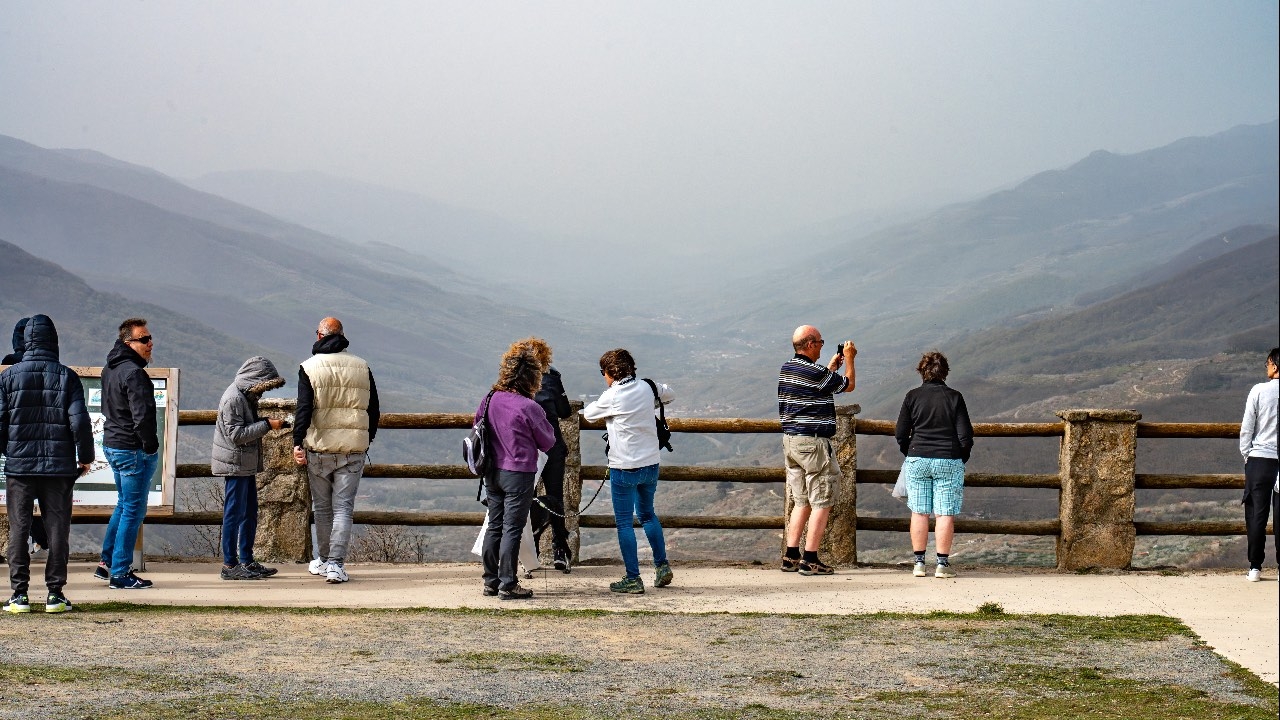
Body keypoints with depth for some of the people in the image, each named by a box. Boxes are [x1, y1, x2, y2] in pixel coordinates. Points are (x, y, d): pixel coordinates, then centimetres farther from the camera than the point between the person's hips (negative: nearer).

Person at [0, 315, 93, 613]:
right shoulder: (67, 377, -2)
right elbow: (79, 422, -6)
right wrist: (85, 457, 7)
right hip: (58, 466, 0)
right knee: (57, 527, 6)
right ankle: (55, 592, 5)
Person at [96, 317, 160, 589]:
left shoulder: (110, 370, 12)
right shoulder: (134, 373, -19)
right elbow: (142, 416, -24)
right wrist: (150, 447, -11)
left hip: (112, 445, 10)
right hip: (133, 450, -10)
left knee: (124, 505, 22)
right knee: (133, 511, -2)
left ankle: (107, 563, 26)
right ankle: (120, 573, 1)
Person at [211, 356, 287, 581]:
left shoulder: (247, 396, 13)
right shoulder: (233, 398, -18)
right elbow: (236, 434, -23)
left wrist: (269, 423, 6)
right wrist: (267, 425, -21)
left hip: (247, 464, 10)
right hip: (236, 464, -10)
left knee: (250, 513, 13)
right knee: (234, 513, -5)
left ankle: (247, 561, 20)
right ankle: (230, 565, 0)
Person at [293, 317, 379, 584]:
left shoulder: (309, 367, -3)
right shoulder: (362, 367, 6)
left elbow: (304, 408, -11)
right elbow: (373, 409, 11)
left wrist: (298, 442, -9)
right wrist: (366, 440, 22)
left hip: (319, 451, -1)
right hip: (353, 451, 1)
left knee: (322, 508, 12)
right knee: (343, 508, 0)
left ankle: (324, 560, 24)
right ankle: (336, 564, -9)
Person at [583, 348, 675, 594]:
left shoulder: (611, 397, -13)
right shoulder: (646, 387, 2)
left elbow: (589, 414, 4)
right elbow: (669, 394, 22)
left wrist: (592, 407, 25)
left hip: (624, 468, -6)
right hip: (651, 464, 6)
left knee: (624, 523, 2)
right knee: (647, 514, 24)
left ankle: (633, 579, 2)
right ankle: (662, 566, 20)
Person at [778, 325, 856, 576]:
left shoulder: (786, 369, 9)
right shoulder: (815, 373, -16)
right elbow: (849, 385, -1)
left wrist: (832, 367, 30)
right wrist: (849, 360, 14)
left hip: (790, 440, 9)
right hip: (813, 442, -9)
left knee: (801, 502, 14)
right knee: (821, 503, -2)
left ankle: (791, 557, 11)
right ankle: (810, 560, -4)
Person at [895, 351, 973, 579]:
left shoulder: (912, 397, 0)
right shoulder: (954, 398, -2)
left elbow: (900, 434, 1)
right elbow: (965, 435, -3)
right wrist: (962, 458, 11)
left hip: (918, 460, 1)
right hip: (949, 461, -1)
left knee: (919, 512, 7)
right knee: (945, 514, 1)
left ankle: (919, 563, 7)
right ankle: (943, 564, -1)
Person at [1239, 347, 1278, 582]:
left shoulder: (1260, 390, -6)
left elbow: (1247, 427, -3)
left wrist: (1246, 454, 10)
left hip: (1260, 459, -1)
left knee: (1256, 513, 4)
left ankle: (1255, 567, 4)